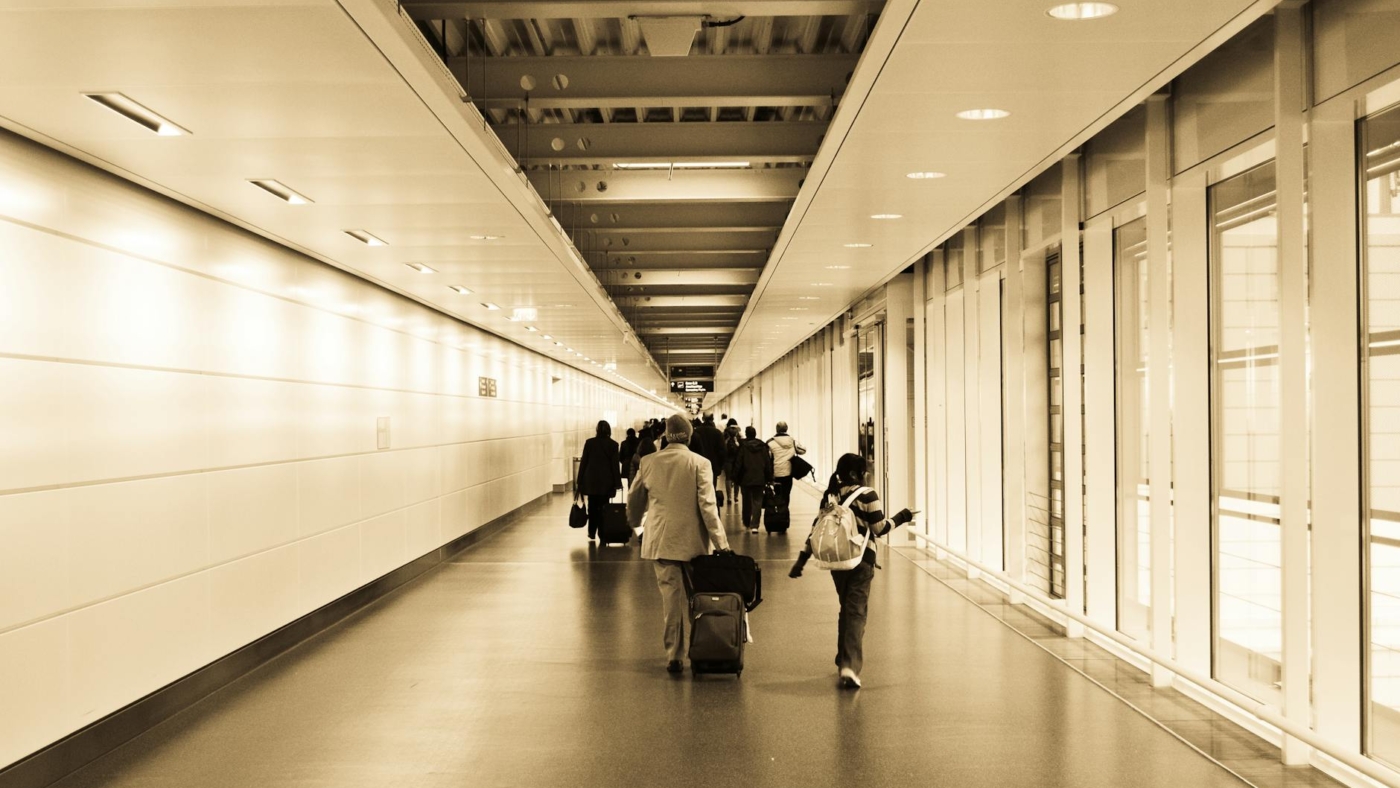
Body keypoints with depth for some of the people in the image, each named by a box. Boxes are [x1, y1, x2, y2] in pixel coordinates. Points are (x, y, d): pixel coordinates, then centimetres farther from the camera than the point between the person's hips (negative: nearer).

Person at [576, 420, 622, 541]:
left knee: (592, 507, 10)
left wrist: (580, 480, 6)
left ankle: (592, 532, 12)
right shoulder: (613, 444, -5)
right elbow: (615, 464, -5)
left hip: (591, 480, 1)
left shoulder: (589, 442, -3)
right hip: (606, 481, -1)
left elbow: (583, 462, 0)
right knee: (603, 507, 5)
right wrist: (617, 482, -1)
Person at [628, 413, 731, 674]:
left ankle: (673, 655, 3)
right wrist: (721, 543, -11)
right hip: (693, 542, -2)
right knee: (693, 598, 12)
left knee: (671, 597, 4)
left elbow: (634, 499, 12)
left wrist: (634, 522, 33)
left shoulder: (648, 462, 0)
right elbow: (707, 505, -13)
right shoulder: (699, 463, -9)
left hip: (661, 541, 2)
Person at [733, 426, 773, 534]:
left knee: (747, 502, 15)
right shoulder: (763, 446, 1)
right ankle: (754, 525, -12)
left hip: (746, 479, -1)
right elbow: (768, 463, 4)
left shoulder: (743, 446, -7)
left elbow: (738, 463, -6)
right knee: (757, 502, 0)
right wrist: (769, 478, 10)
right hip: (760, 479, 1)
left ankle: (747, 523, 28)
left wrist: (736, 477, 3)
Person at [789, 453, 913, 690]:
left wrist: (801, 559, 7)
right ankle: (850, 667, -17)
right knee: (856, 612, -5)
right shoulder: (868, 496, -10)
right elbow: (879, 529, -8)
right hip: (861, 559, -5)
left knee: (846, 609, 21)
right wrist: (900, 518, 7)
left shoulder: (831, 495, 6)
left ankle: (844, 660, 29)